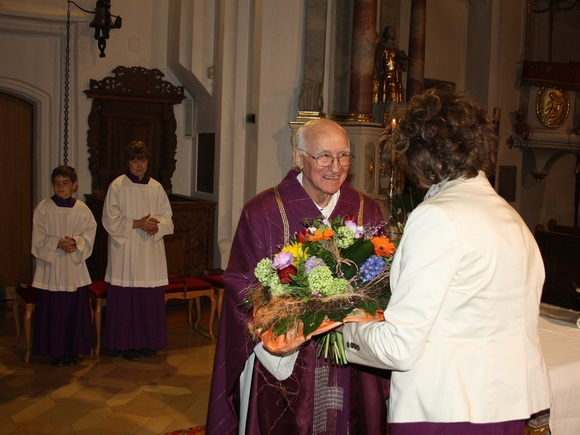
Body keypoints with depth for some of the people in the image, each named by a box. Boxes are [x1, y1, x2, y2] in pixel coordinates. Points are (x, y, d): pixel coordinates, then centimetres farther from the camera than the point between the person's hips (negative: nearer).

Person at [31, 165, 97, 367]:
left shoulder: (82, 209, 1)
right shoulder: (43, 207, -2)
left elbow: (90, 233, 1)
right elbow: (39, 239, -3)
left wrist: (76, 241, -17)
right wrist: (58, 243, -18)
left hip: (75, 268, 1)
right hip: (50, 267, -1)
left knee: (75, 310, 5)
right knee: (52, 310, 2)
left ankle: (73, 351, 18)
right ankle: (55, 352, 15)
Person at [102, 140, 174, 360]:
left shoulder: (156, 187, 9)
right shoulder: (117, 186, -1)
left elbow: (167, 217, 9)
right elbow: (110, 220, -6)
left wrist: (156, 226, -11)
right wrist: (137, 223, -15)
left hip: (151, 251, 3)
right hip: (125, 251, -3)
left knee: (151, 299, 4)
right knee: (125, 298, -2)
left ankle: (149, 341, 15)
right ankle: (127, 343, 9)